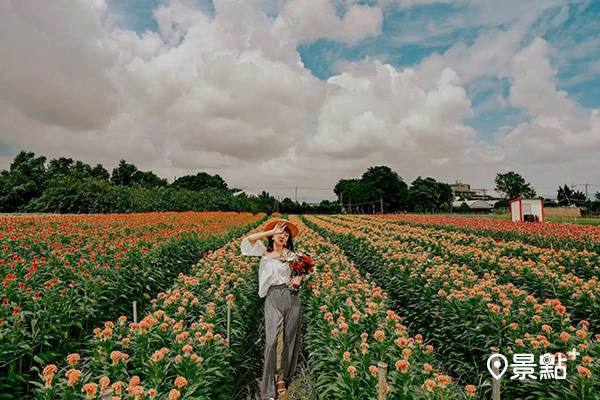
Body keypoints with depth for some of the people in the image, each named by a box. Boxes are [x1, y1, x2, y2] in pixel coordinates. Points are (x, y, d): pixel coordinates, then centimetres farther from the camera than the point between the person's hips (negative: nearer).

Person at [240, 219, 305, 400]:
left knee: (291, 339, 8)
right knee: (271, 341, -7)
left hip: (292, 296, 3)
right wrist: (272, 231, -6)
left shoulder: (290, 254, 12)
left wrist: (299, 279, -6)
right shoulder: (265, 252, 7)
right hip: (273, 298, -2)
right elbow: (248, 239, -8)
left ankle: (283, 377, 27)